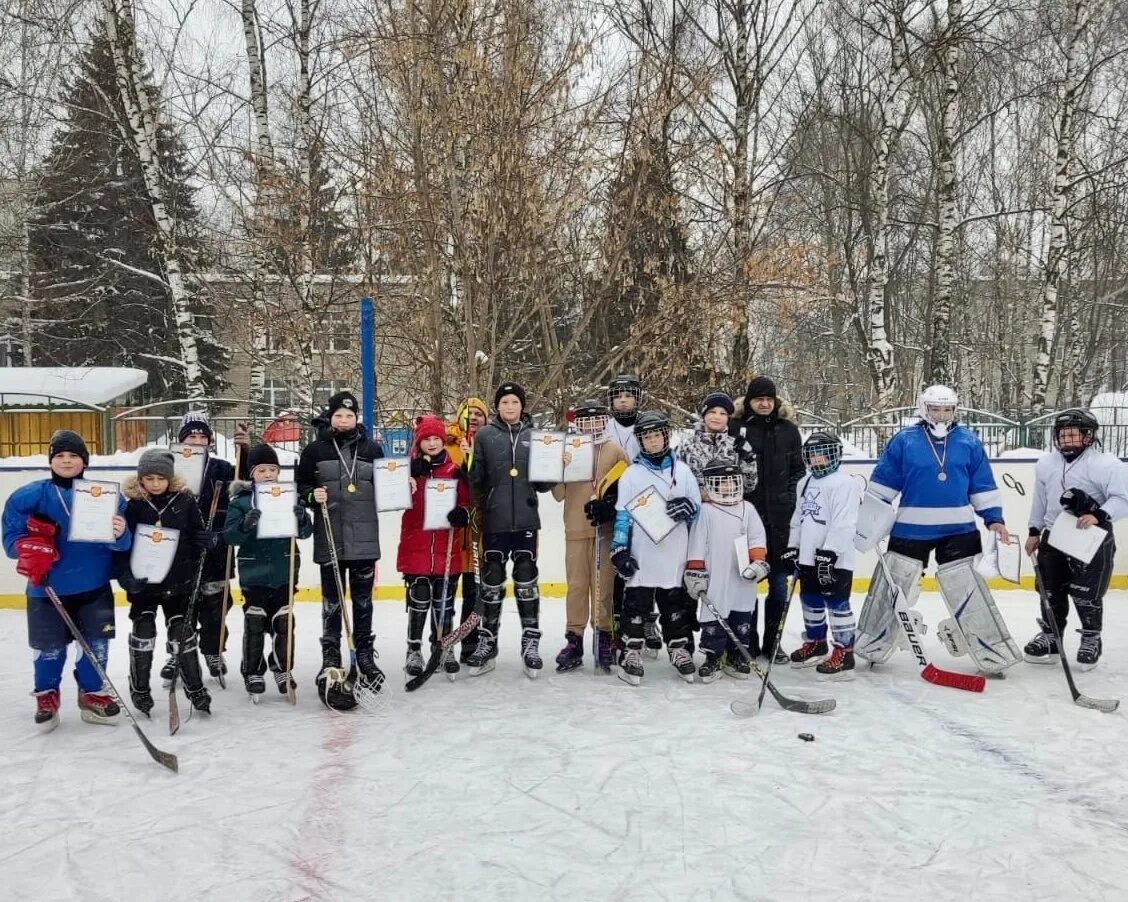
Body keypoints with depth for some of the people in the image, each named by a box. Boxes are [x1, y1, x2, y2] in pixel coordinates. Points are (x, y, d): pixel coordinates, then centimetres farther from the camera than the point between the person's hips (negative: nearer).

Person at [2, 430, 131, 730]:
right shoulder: (29, 496, -4)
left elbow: (122, 544, -2)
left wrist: (120, 534, -25)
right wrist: (29, 549, -22)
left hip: (95, 586, 1)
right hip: (47, 588, -1)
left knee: (96, 644, 9)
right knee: (49, 647, 10)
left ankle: (92, 694, 28)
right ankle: (46, 697, 32)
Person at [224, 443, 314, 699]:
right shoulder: (241, 501, -4)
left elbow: (306, 532, -2)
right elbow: (229, 536, -11)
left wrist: (301, 518, -24)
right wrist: (245, 524, -30)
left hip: (284, 572, 2)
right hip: (254, 574, -2)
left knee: (284, 622, 10)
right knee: (254, 624, 2)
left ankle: (283, 669, 25)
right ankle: (253, 673, 16)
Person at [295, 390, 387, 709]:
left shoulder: (372, 449, 7)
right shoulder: (314, 450, 2)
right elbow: (300, 485, 6)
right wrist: (312, 495, -14)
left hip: (364, 537, 2)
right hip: (330, 538, -2)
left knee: (363, 599, 11)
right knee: (332, 601, 2)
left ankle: (365, 655, 23)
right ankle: (330, 661, 10)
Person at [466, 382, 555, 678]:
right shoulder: (484, 435, 4)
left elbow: (543, 484, 9)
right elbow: (475, 481, 0)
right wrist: (466, 464, -19)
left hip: (525, 520, 1)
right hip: (494, 520, -1)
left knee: (526, 581, 5)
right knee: (491, 581, 7)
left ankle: (531, 643, 14)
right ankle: (487, 643, 18)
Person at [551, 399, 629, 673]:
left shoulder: (616, 451, 4)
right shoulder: (567, 451, 8)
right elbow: (558, 494, 5)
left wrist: (611, 504, -16)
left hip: (605, 529, -2)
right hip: (575, 529, 2)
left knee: (603, 585, 1)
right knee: (576, 586, 5)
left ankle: (603, 638, 11)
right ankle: (574, 640, 13)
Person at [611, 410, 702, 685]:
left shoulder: (682, 471, 7)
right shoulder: (632, 474, 2)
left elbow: (698, 508, 10)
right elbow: (622, 514, 0)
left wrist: (688, 508, -14)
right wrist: (619, 549, -6)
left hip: (675, 555, 2)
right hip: (640, 555, -2)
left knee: (675, 603, 11)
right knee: (636, 603, 2)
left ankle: (680, 650, 23)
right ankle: (630, 653, 11)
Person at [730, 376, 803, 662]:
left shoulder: (789, 430, 8)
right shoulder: (735, 428, 1)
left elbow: (798, 470, 13)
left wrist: (791, 498, 1)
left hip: (779, 516, 2)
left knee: (778, 581, 7)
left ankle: (771, 641, 19)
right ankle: (748, 642, 14)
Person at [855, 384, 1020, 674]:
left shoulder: (968, 442, 3)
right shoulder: (904, 440, -3)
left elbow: (983, 485, 10)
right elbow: (883, 483, 1)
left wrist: (993, 517, 3)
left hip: (958, 530, 1)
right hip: (910, 529, -1)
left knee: (969, 591, 3)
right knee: (890, 589, 5)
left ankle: (994, 652, 15)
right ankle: (870, 647, 18)